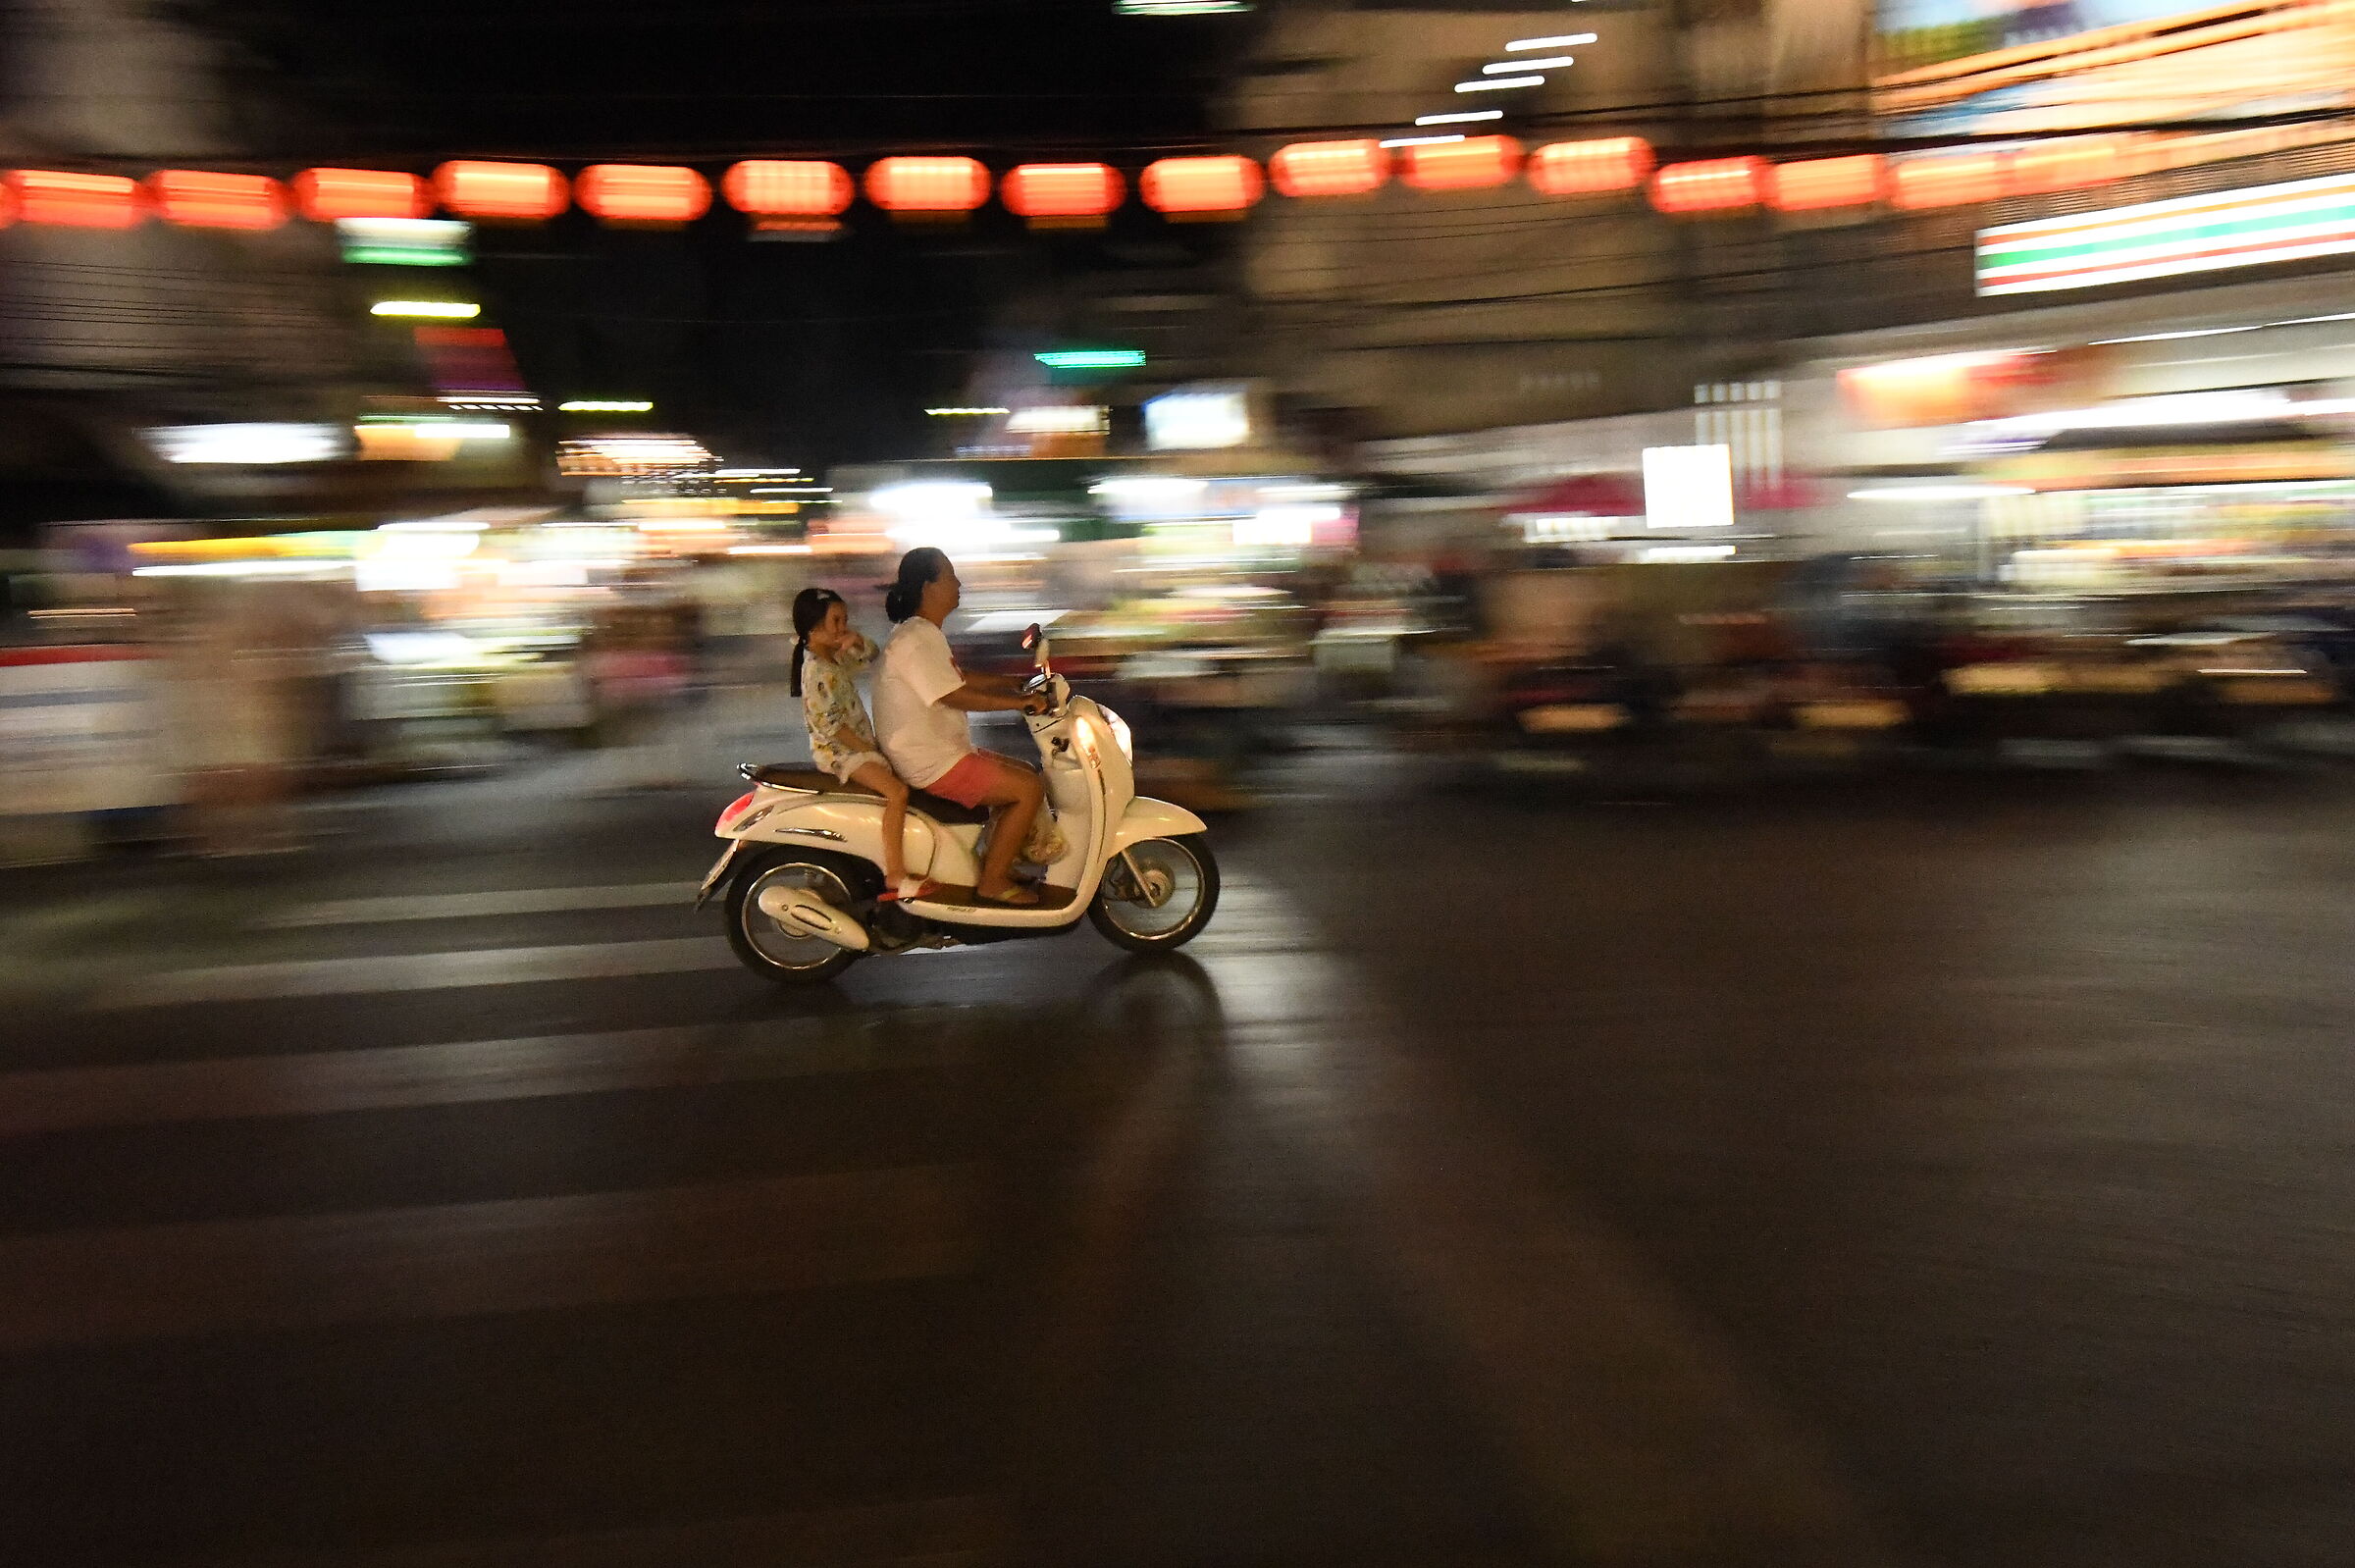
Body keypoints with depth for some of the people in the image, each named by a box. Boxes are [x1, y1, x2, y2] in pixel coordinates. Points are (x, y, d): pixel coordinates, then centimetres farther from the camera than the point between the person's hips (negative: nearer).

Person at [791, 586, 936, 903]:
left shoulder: (835, 656, 11)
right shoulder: (816, 670, -18)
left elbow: (869, 656, 24)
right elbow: (831, 724, -22)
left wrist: (856, 640, 1)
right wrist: (867, 749, -19)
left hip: (858, 744, 11)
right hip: (837, 751, -11)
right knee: (897, 791, -27)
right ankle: (895, 878, -30)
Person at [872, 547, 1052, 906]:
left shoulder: (926, 633, 13)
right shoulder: (914, 640, -21)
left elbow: (958, 679, 23)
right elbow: (954, 696, -28)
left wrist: (1014, 681, 17)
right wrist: (1018, 702, -27)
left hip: (944, 751, 11)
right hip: (931, 764, -11)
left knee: (1027, 773, 17)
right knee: (1029, 790, -13)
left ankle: (997, 861, 19)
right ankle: (992, 882, -6)